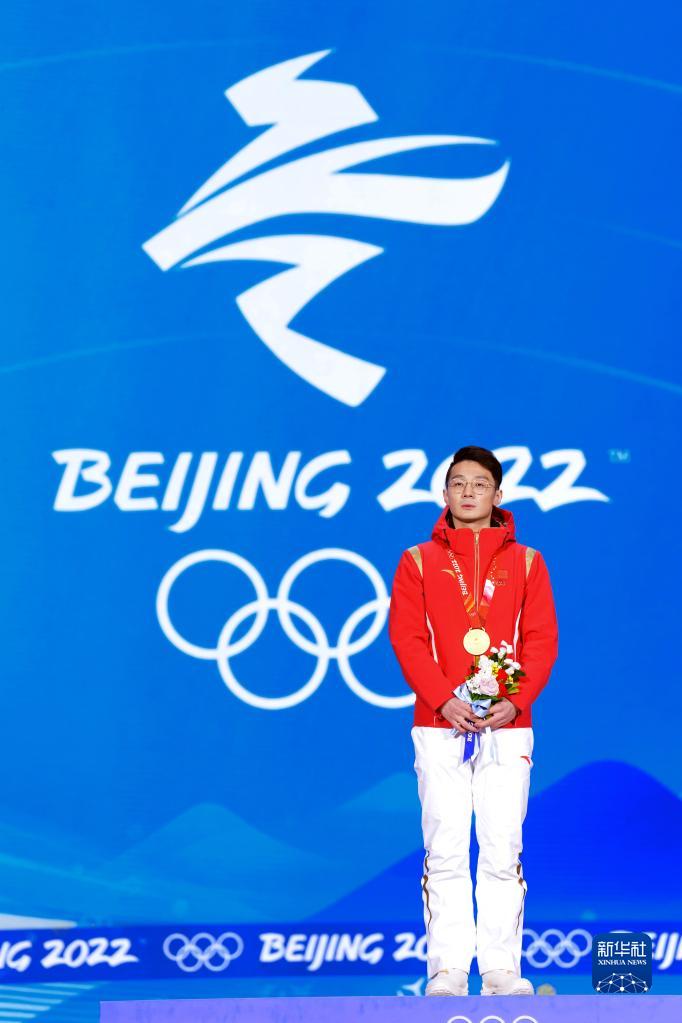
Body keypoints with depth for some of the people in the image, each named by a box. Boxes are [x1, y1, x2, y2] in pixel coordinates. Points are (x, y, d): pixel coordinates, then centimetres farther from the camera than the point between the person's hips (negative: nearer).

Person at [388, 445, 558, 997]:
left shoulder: (526, 562, 11)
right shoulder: (419, 561, 9)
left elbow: (543, 640, 4)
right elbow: (406, 637, 0)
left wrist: (517, 701, -11)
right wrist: (444, 699, -13)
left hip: (507, 727, 1)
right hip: (438, 727, 0)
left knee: (503, 851, 0)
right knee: (445, 852, -1)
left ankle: (502, 968, 6)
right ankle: (447, 968, 5)